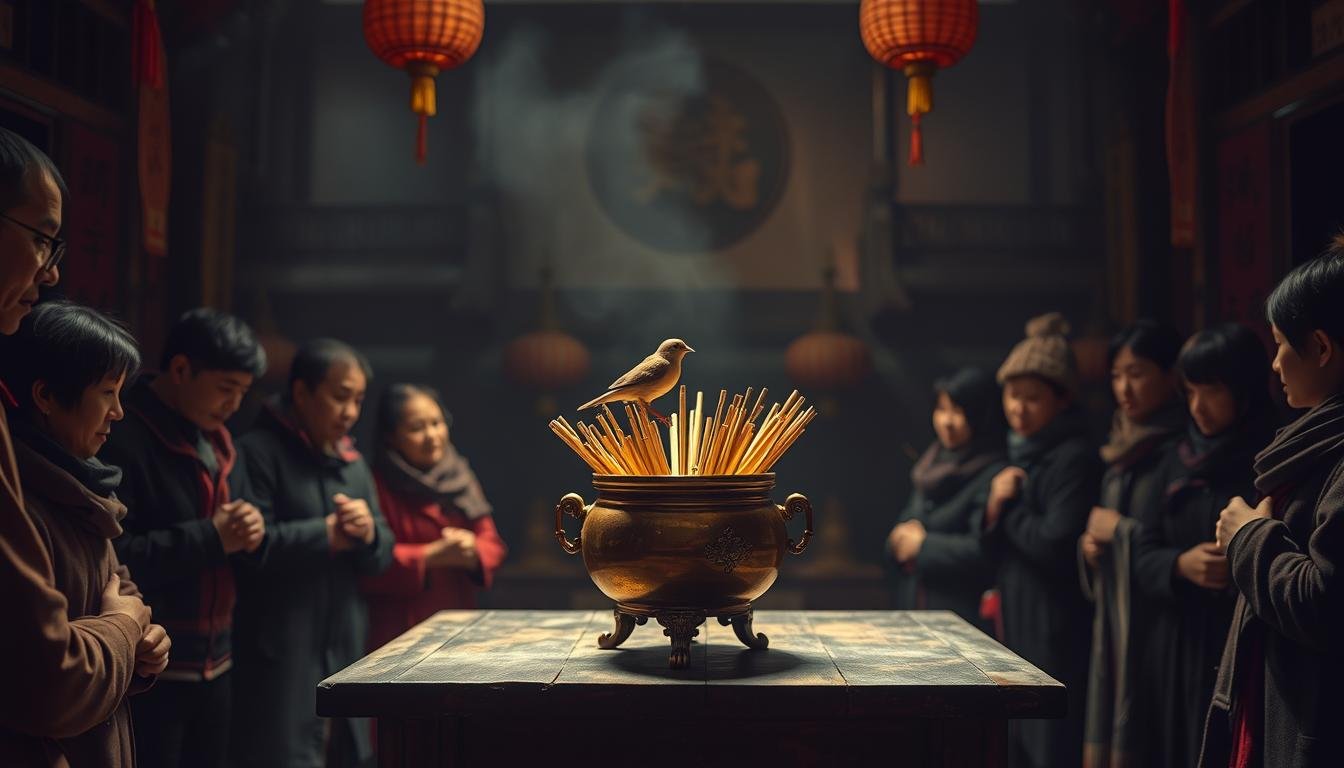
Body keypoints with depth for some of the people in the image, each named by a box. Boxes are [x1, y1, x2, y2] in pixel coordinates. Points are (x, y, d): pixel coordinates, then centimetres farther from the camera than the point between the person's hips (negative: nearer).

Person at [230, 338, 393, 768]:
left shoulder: (352, 463, 17)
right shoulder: (258, 453, -7)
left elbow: (381, 557, 15)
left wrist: (368, 532, -8)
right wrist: (330, 534, -11)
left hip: (345, 652, 7)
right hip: (280, 657, -7)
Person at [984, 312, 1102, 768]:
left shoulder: (1075, 459, -14)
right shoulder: (1020, 454, 14)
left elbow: (1056, 545, -22)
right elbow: (990, 543, 15)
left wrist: (1009, 509, -7)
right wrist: (994, 507, -6)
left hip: (1056, 635, -9)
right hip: (1017, 627, 9)